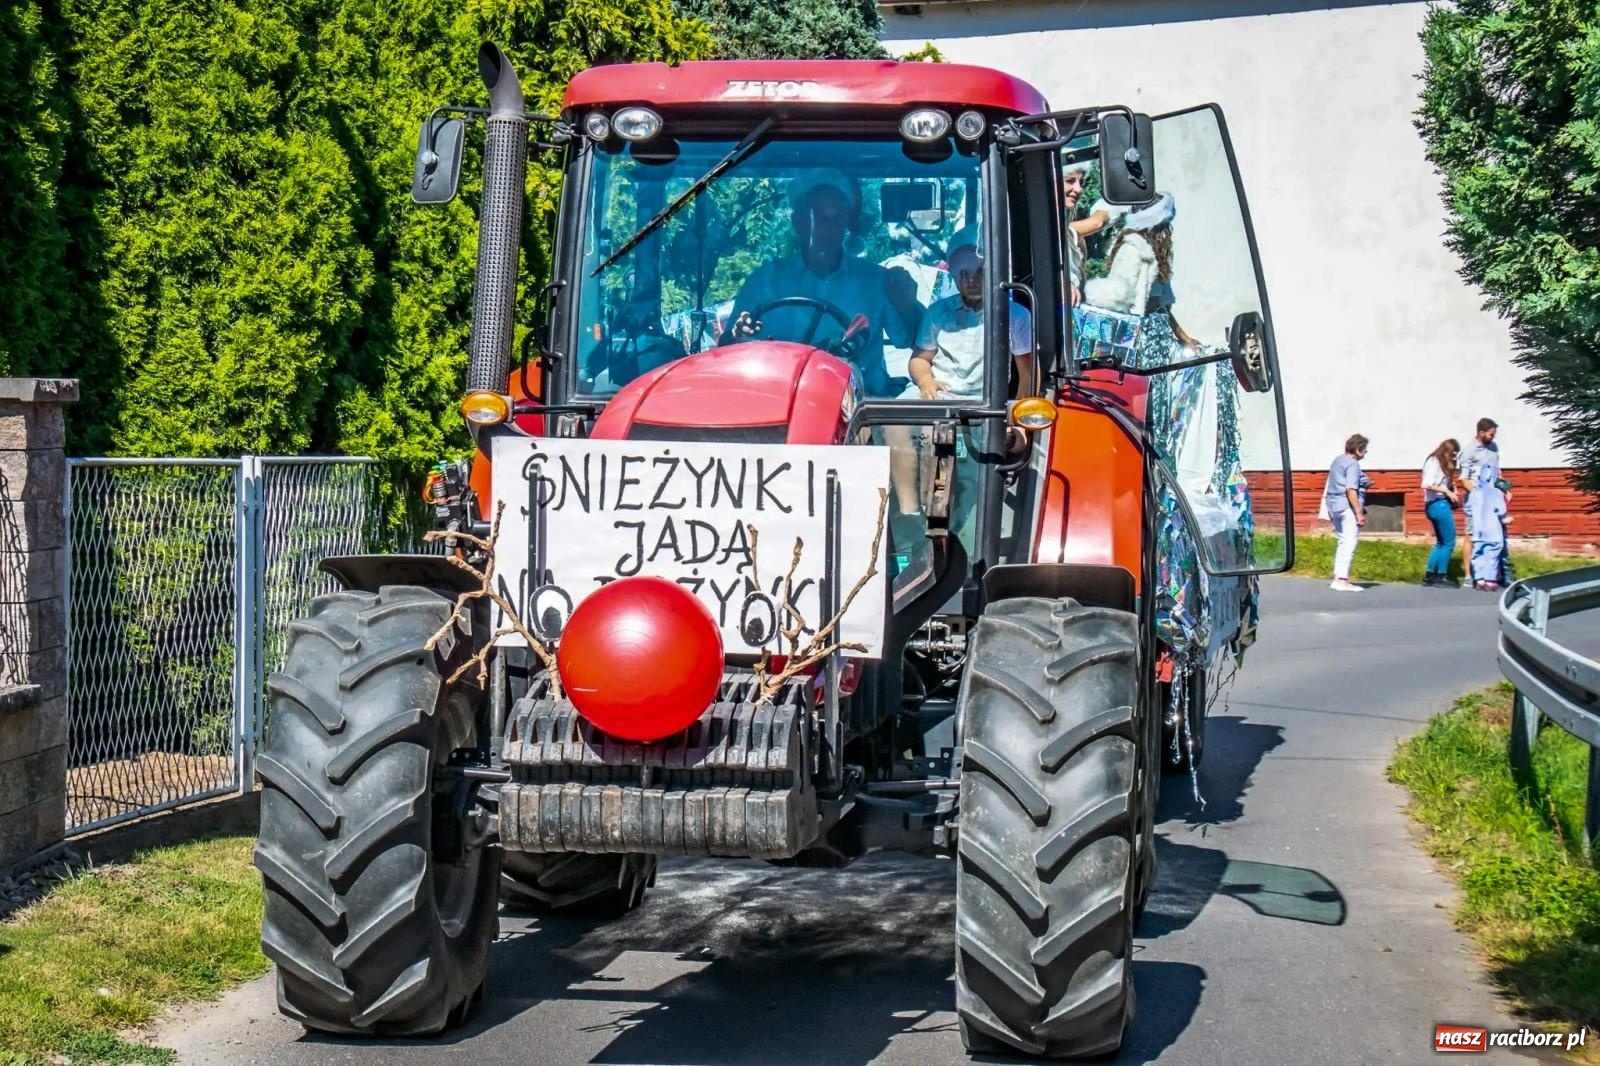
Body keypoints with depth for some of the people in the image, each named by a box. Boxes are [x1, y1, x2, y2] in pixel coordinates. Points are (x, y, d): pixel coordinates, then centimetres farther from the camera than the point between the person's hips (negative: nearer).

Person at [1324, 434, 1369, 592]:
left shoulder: (1338, 461, 16)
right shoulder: (1352, 464, -12)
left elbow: (1329, 488, 20)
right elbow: (1351, 490, -20)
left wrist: (1329, 511, 25)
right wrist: (1359, 513, -19)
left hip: (1334, 506, 10)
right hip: (1347, 507, -10)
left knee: (1343, 542, 16)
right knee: (1349, 543, -6)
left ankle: (1338, 578, 18)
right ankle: (1342, 580, -8)